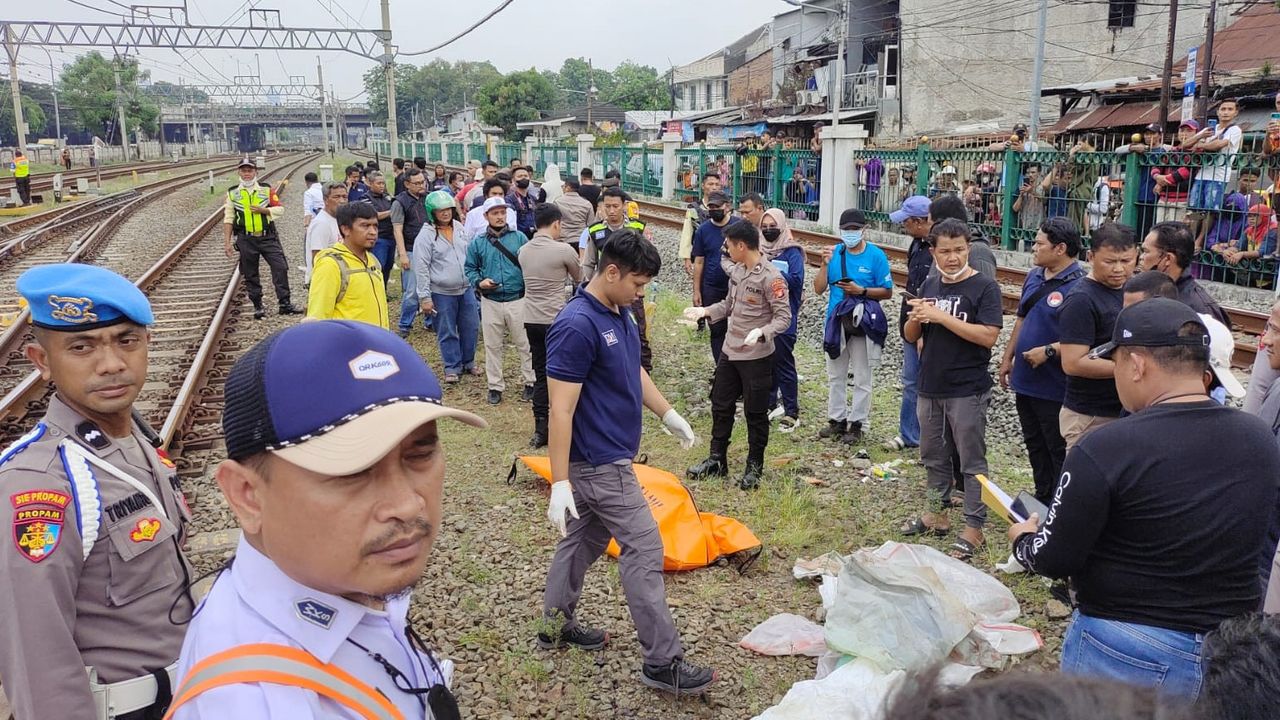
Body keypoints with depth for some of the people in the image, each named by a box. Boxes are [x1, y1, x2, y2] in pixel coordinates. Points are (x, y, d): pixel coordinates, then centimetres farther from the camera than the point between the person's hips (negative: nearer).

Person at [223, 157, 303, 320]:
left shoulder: (266, 190, 6)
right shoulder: (232, 193, 5)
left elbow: (280, 209, 3)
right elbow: (228, 218, 6)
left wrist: (263, 210, -14)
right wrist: (227, 242, 1)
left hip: (268, 237, 0)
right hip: (246, 240, 0)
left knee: (280, 267, -8)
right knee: (250, 275, 6)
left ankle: (285, 304, -2)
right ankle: (258, 307, 17)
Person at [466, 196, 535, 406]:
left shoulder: (519, 237, 0)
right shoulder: (477, 243, 3)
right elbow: (470, 269, 10)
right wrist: (479, 282, -10)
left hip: (518, 300, -1)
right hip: (490, 302, 1)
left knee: (524, 343, 6)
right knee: (492, 346, 10)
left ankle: (531, 382, 21)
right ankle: (495, 386, 22)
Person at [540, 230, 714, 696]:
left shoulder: (619, 314, 6)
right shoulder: (576, 326, -23)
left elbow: (634, 372, 21)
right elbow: (560, 410, -24)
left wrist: (669, 415, 24)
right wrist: (559, 484, -24)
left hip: (607, 455, 10)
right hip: (599, 462, -9)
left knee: (585, 539, 19)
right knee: (644, 550, -5)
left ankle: (556, 625, 35)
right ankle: (662, 662, 4)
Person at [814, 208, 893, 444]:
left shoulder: (876, 256, -7)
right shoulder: (834, 253, 1)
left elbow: (887, 292, -5)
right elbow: (819, 289, -1)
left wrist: (861, 291, -18)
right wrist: (825, 264, -14)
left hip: (862, 325, -4)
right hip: (835, 322, 4)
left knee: (861, 378, 4)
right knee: (835, 376, 14)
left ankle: (856, 424, 13)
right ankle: (836, 420, 27)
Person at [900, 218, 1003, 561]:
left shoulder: (984, 287, -10)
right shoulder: (929, 286, 8)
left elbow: (988, 336, -21)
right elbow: (910, 336, 11)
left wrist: (941, 316, -23)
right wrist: (916, 318, -12)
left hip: (967, 391, -6)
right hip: (930, 387, 6)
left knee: (971, 460, 2)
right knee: (932, 455, 17)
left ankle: (973, 528, 10)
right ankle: (938, 513, 32)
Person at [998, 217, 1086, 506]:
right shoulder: (1034, 276, 8)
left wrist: (1048, 351, -24)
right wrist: (1007, 358, 17)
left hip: (1055, 387, -9)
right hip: (1026, 381, 9)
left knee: (1059, 452, 4)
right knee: (1035, 446, 20)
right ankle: (1042, 501, 34)